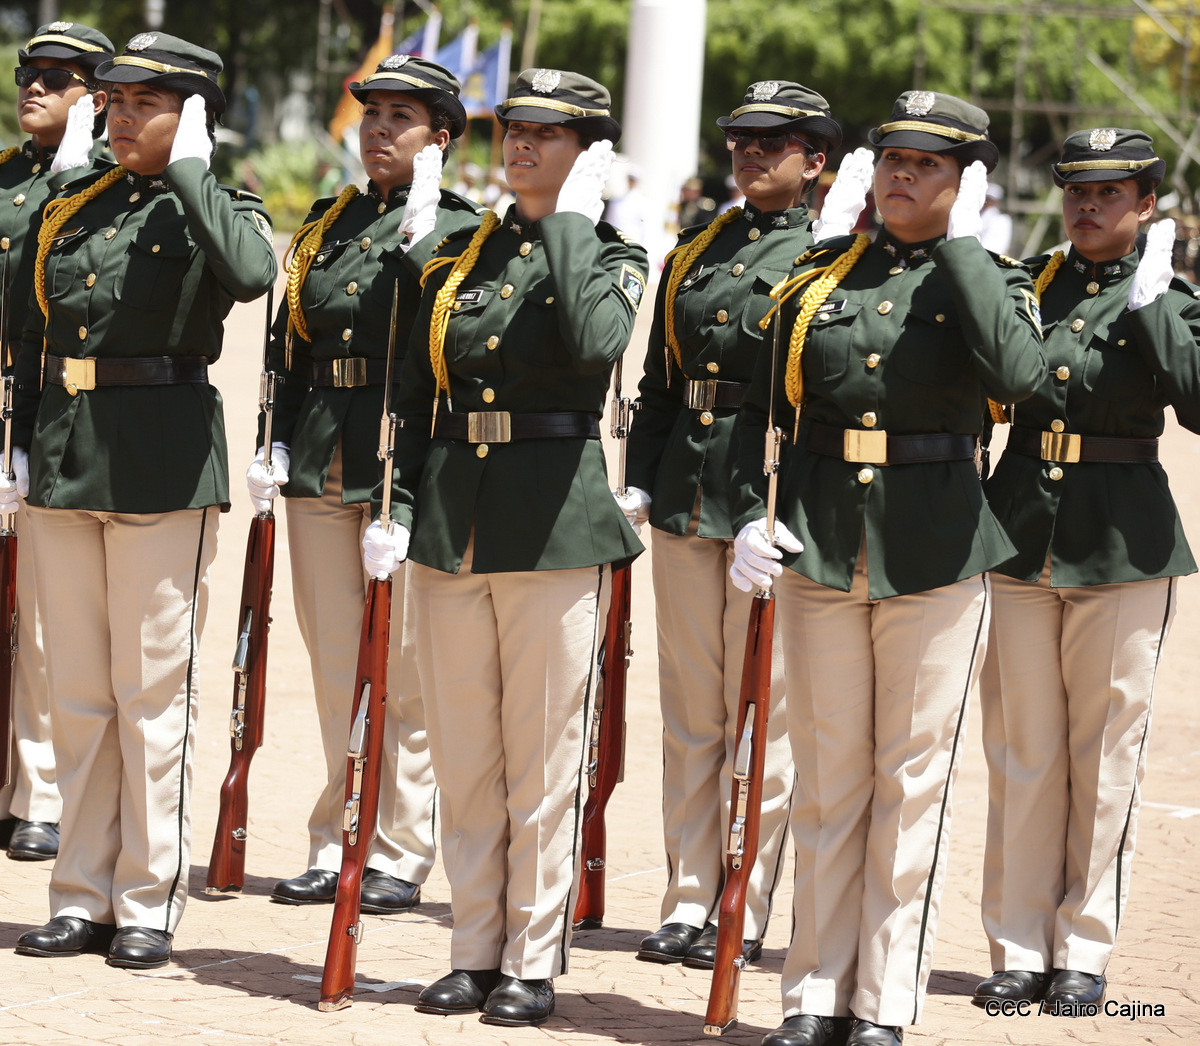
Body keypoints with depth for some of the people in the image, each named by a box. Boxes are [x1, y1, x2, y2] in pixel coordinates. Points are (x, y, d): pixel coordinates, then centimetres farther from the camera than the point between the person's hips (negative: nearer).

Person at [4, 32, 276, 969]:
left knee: (152, 692, -1)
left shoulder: (218, 208, -2)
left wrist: (189, 168, -18)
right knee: (78, 694, 9)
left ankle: (149, 905, 7)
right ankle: (83, 898, 16)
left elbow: (252, 275, -26)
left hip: (161, 467, -5)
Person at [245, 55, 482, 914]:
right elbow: (289, 342, 15)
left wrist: (422, 237, -23)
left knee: (402, 666, 1)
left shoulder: (461, 230, -3)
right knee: (334, 664, 10)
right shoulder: (327, 223, 13)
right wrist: (275, 447, 6)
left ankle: (400, 854, 9)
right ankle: (336, 847, 18)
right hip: (321, 461, 5)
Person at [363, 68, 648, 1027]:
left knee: (541, 759, 1)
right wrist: (398, 507, 2)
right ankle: (474, 952, 17)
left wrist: (571, 221, -16)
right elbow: (417, 398, 13)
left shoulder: (611, 257, -1)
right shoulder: (462, 257, 11)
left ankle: (534, 962, 8)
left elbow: (593, 344, -24)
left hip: (553, 520, -5)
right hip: (451, 517, 5)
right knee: (463, 757, 9)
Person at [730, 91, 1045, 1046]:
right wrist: (752, 513, -3)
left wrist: (960, 242, -15)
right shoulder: (820, 272, 7)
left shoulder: (990, 279, 0)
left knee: (912, 783, 3)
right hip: (819, 543, 2)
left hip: (935, 557, -2)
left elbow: (1017, 371, -23)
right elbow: (763, 406, 11)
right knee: (827, 782, 8)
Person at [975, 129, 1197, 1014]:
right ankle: (1019, 948, 13)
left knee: (1104, 753, 3)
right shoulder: (1024, 284, 8)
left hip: (1122, 543, -2)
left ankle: (1084, 950, 12)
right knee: (1022, 751, 5)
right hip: (1022, 534, 2)